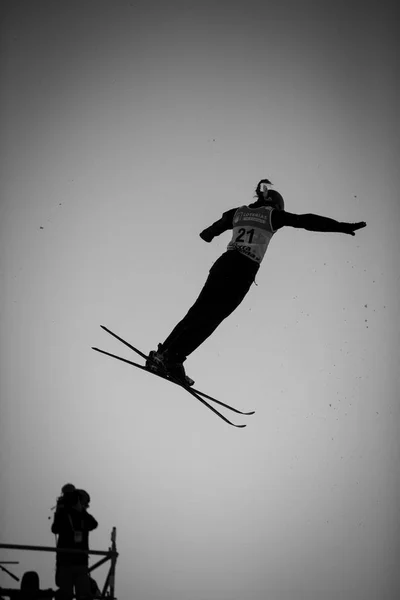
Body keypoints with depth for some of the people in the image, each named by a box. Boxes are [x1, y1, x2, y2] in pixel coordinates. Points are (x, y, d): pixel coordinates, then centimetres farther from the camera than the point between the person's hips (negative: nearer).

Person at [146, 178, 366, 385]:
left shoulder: (237, 213, 19)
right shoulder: (272, 214, 7)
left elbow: (214, 229, 36)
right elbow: (307, 221, 3)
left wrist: (207, 234, 60)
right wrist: (342, 227, 5)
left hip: (224, 263, 5)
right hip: (244, 271, -5)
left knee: (199, 311, 10)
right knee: (209, 319, -6)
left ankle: (162, 353, 4)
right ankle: (173, 359, -13)